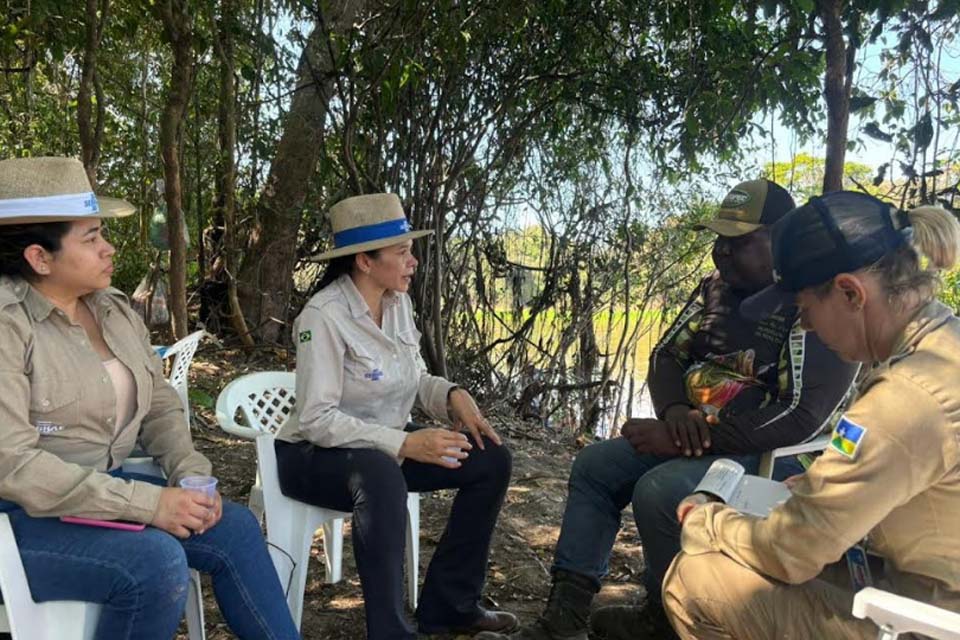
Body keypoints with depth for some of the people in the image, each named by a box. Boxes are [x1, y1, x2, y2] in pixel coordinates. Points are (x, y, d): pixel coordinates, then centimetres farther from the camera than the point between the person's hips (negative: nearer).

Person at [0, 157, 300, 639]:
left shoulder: (115, 310, 5)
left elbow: (160, 407, 8)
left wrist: (192, 475, -10)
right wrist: (148, 503, -27)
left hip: (101, 488, 7)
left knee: (235, 527, -8)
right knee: (156, 560, -28)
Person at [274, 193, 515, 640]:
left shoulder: (398, 303, 0)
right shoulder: (325, 316, -23)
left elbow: (413, 378, 10)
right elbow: (316, 419, -27)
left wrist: (453, 396, -12)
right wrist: (404, 443, -33)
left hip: (384, 445, 8)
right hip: (315, 454, -8)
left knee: (491, 459, -6)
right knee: (381, 475, -41)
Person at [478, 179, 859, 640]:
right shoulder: (718, 287, 7)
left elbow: (800, 418, -26)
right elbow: (667, 354, 11)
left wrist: (679, 439, -27)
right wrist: (675, 410, -14)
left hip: (766, 454, -8)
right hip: (691, 432, 8)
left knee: (658, 491, -30)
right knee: (594, 465, -2)